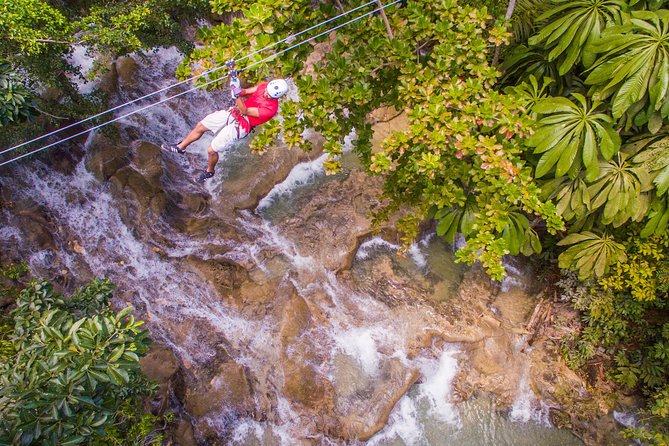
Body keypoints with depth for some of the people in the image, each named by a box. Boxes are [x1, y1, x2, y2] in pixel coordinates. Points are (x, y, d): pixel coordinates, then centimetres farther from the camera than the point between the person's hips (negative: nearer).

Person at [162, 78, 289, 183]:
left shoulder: (270, 108, -31)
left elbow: (245, 111, -29)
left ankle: (209, 171, 33)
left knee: (211, 150, -1)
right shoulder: (264, 86, -11)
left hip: (239, 126, -7)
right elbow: (246, 92, 0)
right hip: (233, 112, 7)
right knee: (200, 126, 13)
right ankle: (180, 147, 38)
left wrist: (238, 95, -41)